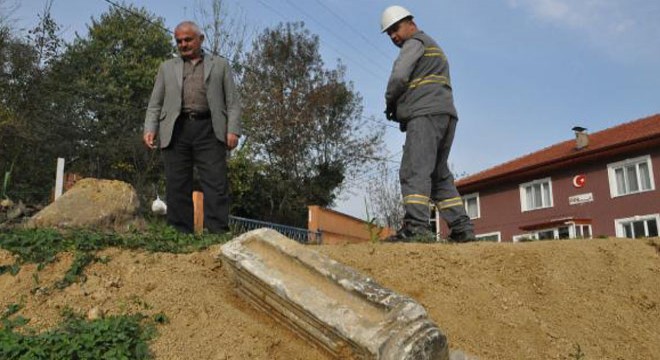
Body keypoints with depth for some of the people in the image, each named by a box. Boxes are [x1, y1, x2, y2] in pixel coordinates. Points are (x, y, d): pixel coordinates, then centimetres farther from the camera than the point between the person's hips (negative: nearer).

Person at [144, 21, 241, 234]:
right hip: (176, 131, 2)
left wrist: (233, 130, -5)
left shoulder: (220, 65, 18)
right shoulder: (167, 67, 23)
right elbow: (155, 104, 18)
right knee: (177, 187, -1)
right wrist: (150, 129, 0)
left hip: (209, 130, -2)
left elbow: (232, 102, 10)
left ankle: (219, 234, -11)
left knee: (216, 184, -10)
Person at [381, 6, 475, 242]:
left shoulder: (415, 42, 5)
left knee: (414, 170, -17)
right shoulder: (435, 48, 34)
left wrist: (389, 102, 6)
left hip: (426, 114, -10)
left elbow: (399, 76, -11)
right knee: (439, 174, 9)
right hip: (445, 114, 10)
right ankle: (461, 227, 4)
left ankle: (415, 226, -27)